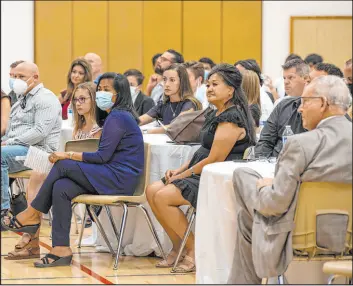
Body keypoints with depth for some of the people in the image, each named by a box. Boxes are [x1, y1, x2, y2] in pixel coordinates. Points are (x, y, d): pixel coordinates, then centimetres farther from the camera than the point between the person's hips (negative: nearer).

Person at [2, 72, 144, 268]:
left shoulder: (117, 117, -12)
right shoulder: (117, 116, 21)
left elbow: (103, 156, -17)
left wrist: (68, 155, -10)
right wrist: (69, 157, 6)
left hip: (119, 179, -9)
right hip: (112, 177, 9)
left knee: (63, 166, -14)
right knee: (61, 188, -11)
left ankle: (32, 215, -1)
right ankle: (61, 250, -17)